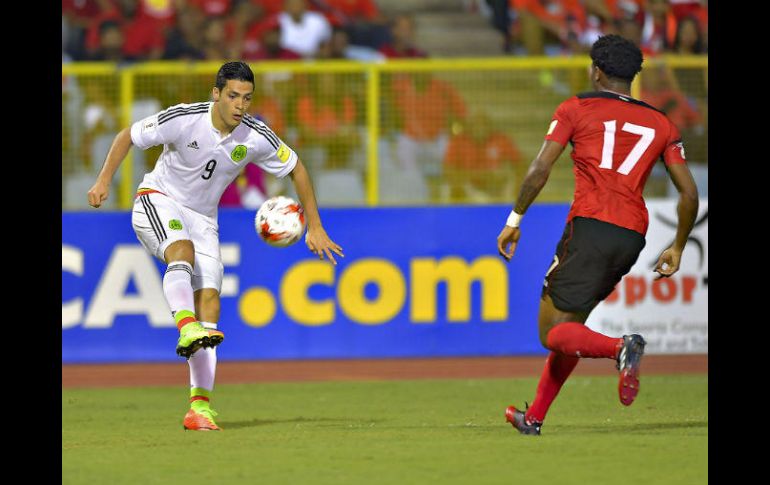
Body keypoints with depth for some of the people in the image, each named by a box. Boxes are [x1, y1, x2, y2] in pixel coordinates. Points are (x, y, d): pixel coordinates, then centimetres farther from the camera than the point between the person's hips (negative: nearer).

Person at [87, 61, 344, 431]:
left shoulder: (257, 138, -12)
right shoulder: (182, 119, -21)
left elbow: (296, 170, 5)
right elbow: (127, 136, -6)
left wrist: (314, 227, 5)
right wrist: (104, 181, -14)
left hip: (202, 218, 4)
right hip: (157, 200, -4)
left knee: (209, 302, -9)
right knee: (182, 250, -37)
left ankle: (200, 405, -10)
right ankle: (187, 328, -58)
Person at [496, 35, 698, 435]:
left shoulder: (576, 109, 5)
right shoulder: (661, 124, 15)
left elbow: (539, 171, -4)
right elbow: (689, 195, 11)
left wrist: (514, 221, 4)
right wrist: (677, 248, 21)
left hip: (590, 226, -5)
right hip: (632, 237, 5)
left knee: (555, 335, -4)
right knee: (569, 321, 21)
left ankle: (620, 348, -32)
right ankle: (534, 418, 21)